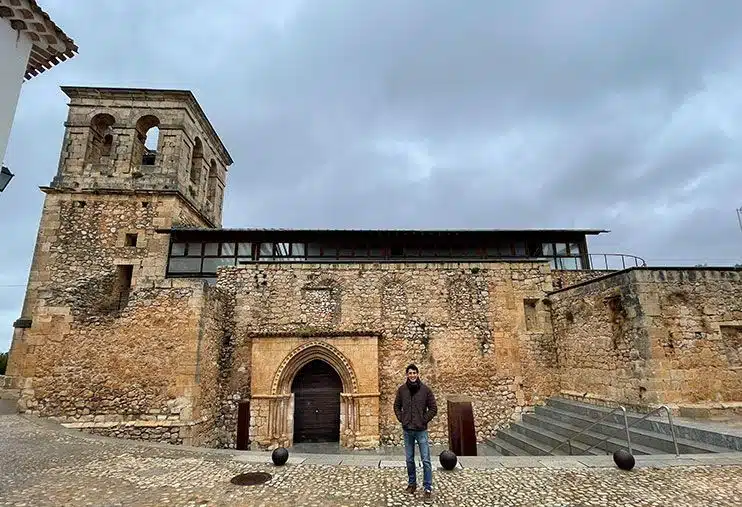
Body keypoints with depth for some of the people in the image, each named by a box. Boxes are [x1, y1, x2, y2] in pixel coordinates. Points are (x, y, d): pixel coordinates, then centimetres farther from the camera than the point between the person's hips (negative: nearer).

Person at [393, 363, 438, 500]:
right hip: (407, 430, 3)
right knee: (409, 459, 14)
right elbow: (397, 407, 11)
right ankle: (412, 483, 30)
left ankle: (428, 487, 12)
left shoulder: (425, 389, -7)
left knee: (426, 460, 1)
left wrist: (424, 420, -8)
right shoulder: (402, 390, -1)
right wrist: (402, 419, 0)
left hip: (421, 430, -2)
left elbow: (433, 408, -3)